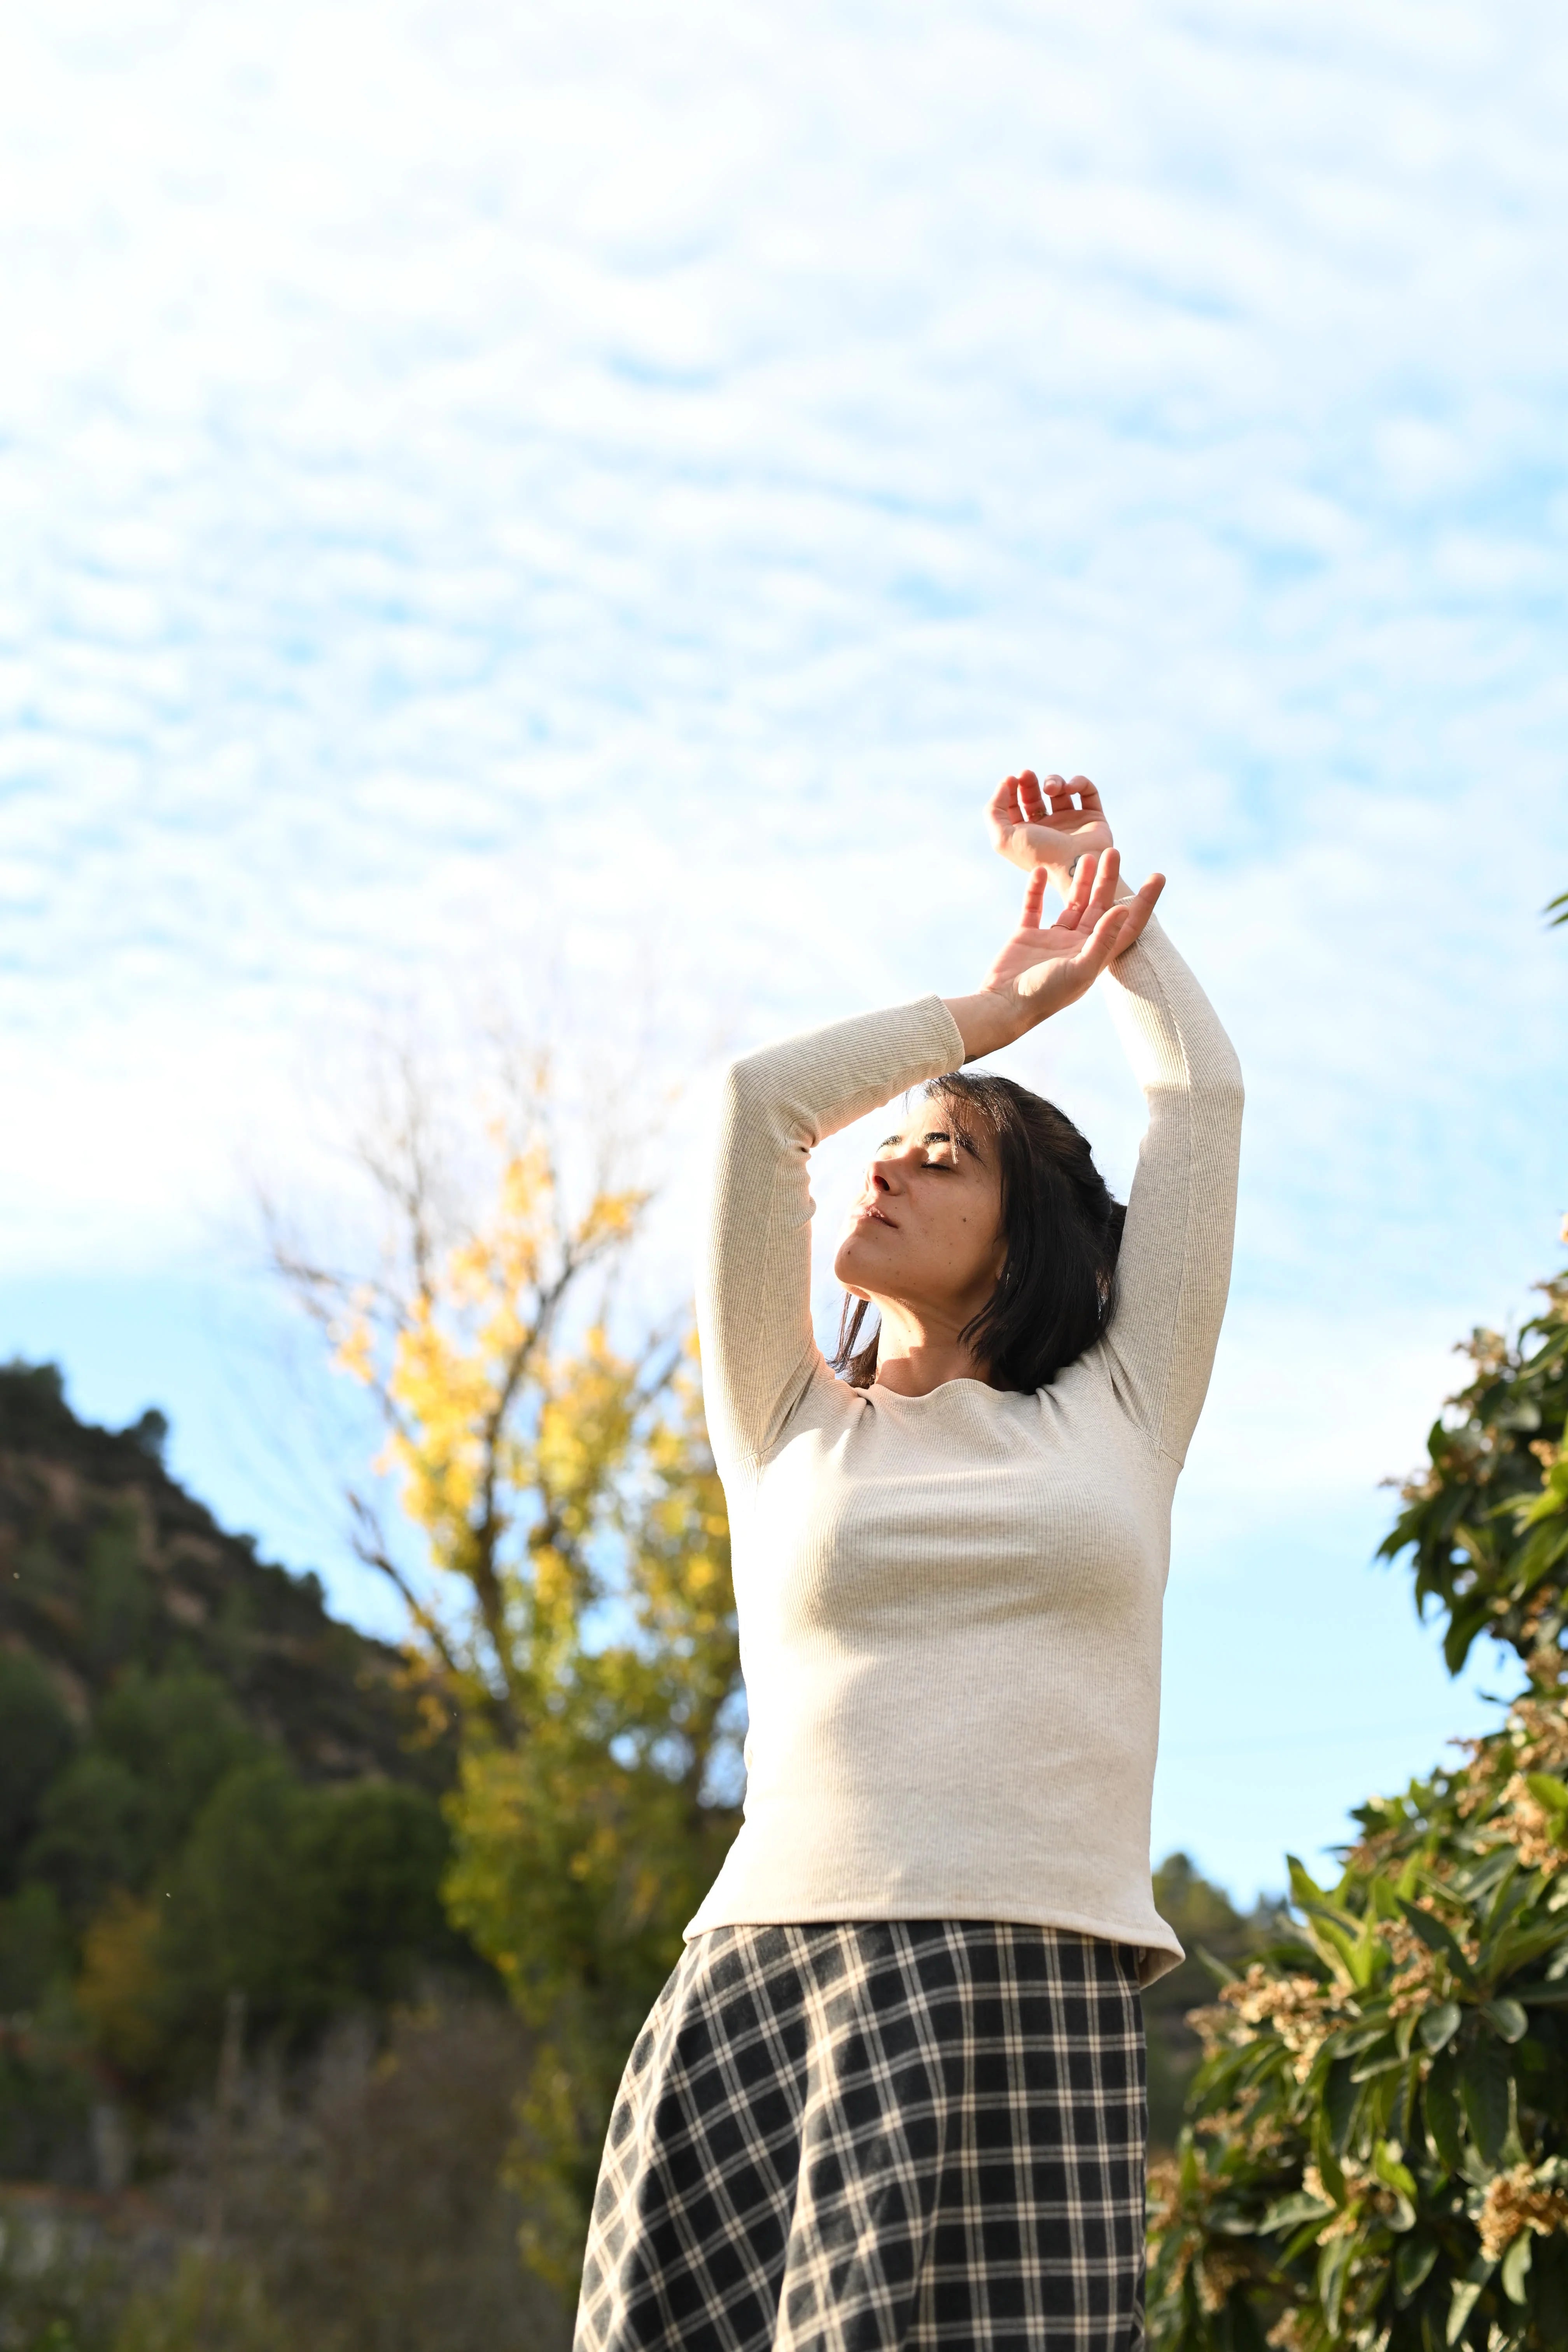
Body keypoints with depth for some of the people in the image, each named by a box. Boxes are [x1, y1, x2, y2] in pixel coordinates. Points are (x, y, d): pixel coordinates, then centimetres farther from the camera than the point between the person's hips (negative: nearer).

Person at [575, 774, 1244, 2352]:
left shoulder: (1119, 1412, 18)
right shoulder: (791, 1429, 18)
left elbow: (1202, 1094, 18)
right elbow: (763, 1099, 11)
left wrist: (1097, 886, 30)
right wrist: (999, 1006, 21)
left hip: (1034, 1999, -1)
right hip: (771, 1978, 1)